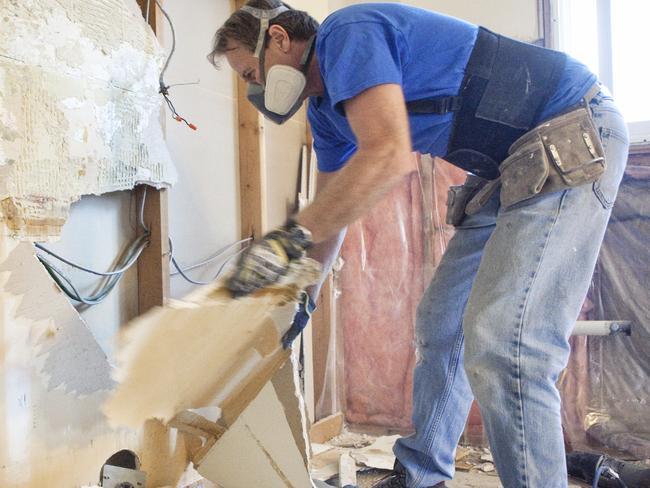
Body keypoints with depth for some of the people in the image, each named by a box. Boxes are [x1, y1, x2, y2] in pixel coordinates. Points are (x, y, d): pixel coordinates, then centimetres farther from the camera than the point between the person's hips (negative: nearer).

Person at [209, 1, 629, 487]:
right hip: (516, 169, 10)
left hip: (576, 143, -10)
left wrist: (289, 238, -25)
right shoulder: (326, 110, 14)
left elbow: (387, 156, -30)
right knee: (441, 325, 13)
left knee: (503, 349, -20)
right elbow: (333, 205, 21)